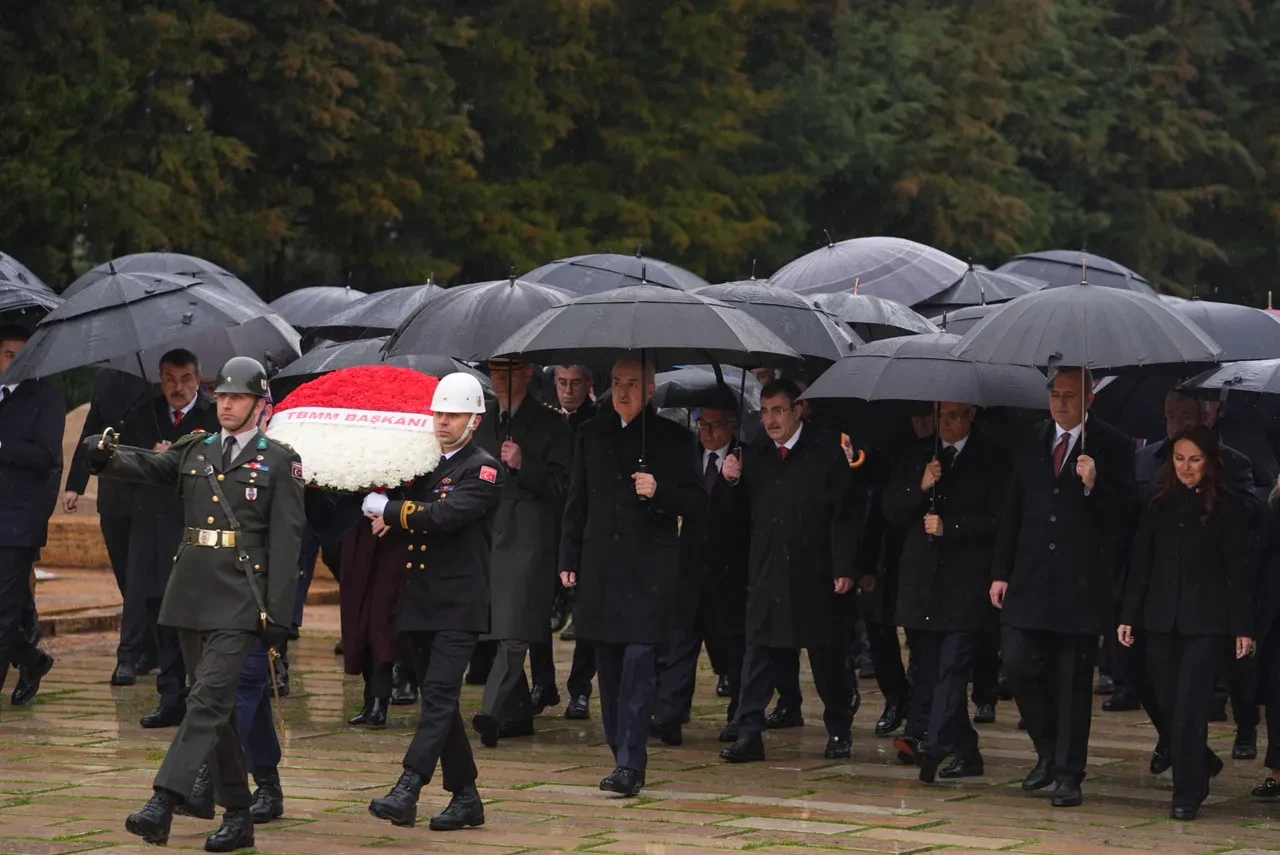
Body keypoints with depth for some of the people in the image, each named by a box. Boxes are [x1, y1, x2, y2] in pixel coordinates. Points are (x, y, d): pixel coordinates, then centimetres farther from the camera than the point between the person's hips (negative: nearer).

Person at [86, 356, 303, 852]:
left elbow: (285, 544, -4)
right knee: (218, 708, 10)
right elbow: (144, 467, -1)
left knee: (208, 701, -15)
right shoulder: (194, 451, 13)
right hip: (191, 596, 6)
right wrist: (105, 456, -24)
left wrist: (278, 616, -10)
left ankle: (161, 807, -25)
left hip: (239, 602, -5)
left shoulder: (279, 463, 0)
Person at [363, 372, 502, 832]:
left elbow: (445, 515, -20)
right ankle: (466, 798, 16)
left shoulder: (483, 470, -6)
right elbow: (402, 526, 17)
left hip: (458, 604, -8)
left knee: (439, 694, -16)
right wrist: (390, 520, -7)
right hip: (418, 602, 8)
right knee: (437, 700, 9)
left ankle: (406, 792, -26)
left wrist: (385, 509, -12)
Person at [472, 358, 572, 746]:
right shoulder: (481, 422, 18)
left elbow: (561, 485, -4)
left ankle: (493, 712, -24)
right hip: (485, 536, 6)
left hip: (528, 540, -6)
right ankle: (518, 713, 18)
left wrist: (523, 466, -18)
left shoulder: (550, 424, 1)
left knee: (513, 630, -14)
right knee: (497, 629, 9)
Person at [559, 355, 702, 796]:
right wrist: (568, 558, 11)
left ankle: (630, 763, -15)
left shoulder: (671, 437, 2)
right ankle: (623, 756, 13)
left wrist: (659, 492, -17)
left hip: (650, 567, -4)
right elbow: (576, 501, 16)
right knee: (609, 664, 6)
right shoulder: (592, 433, 13)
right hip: (600, 565, 4)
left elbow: (692, 500, 2)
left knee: (639, 657, -13)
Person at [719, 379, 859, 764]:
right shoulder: (754, 455, 10)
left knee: (827, 656, 7)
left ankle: (839, 732, 20)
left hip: (815, 574, -3)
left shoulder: (827, 452, -2)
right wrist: (732, 481, -9)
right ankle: (748, 734, -3)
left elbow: (844, 514, -6)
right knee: (760, 651, -2)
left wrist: (844, 568, -12)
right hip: (767, 573, 3)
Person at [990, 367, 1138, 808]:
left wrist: (1094, 486, -24)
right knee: (1019, 665, -2)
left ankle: (1069, 774, 7)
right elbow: (1012, 513, 14)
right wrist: (1000, 572, 10)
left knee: (1074, 681, 0)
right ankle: (1048, 751, 19)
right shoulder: (1029, 445, 12)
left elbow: (1126, 512, -7)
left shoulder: (1112, 447, -1)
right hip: (1031, 581, 4)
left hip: (1082, 583, -4)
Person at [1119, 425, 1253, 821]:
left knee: (1188, 706, -9)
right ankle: (1202, 765, 31)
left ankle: (1188, 794, -3)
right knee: (1166, 705, 7)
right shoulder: (1159, 507, 10)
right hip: (1162, 620, 4)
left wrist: (1243, 628, -6)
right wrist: (1128, 616, 4)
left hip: (1206, 622, -4)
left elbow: (1238, 572, -2)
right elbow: (1140, 565, 10)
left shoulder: (1228, 508, -1)